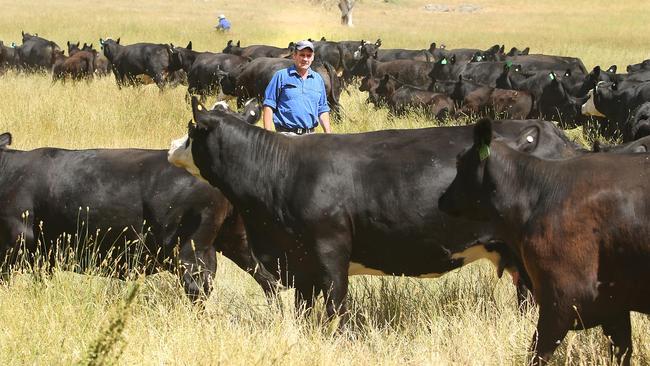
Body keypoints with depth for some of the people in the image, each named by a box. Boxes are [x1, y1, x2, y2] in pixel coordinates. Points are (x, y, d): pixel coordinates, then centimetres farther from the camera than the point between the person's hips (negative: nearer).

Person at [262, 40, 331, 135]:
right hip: (286, 134, -4)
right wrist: (268, 134, -8)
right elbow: (269, 106, 0)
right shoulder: (281, 76, 3)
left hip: (310, 135, 4)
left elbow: (323, 110, 20)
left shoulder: (318, 79, 16)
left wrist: (328, 135, 10)